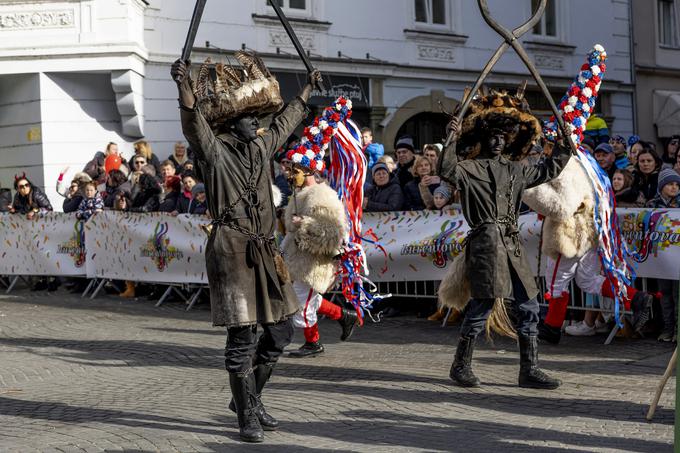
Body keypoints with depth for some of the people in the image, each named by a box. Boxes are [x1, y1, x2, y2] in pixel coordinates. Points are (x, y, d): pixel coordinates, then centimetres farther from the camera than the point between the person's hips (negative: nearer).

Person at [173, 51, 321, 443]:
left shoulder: (261, 147, 13)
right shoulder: (215, 150, -6)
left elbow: (287, 121, 31)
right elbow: (194, 123, -25)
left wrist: (308, 89, 43)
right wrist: (184, 87, -42)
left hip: (265, 252, 7)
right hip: (232, 252, -7)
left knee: (280, 331, 11)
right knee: (243, 337, -4)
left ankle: (251, 397, 30)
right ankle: (247, 416, 7)